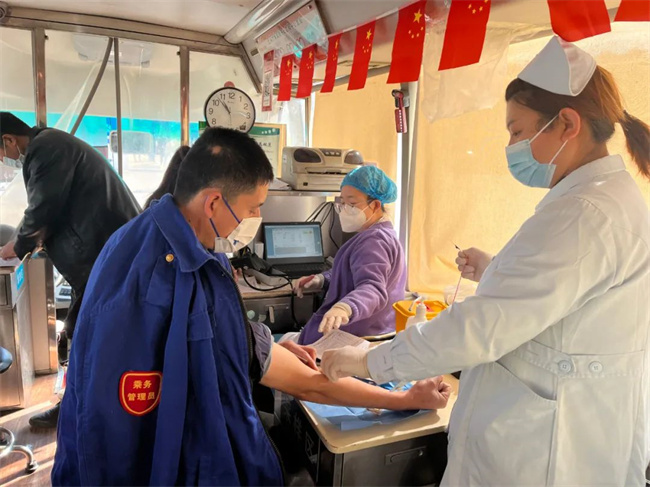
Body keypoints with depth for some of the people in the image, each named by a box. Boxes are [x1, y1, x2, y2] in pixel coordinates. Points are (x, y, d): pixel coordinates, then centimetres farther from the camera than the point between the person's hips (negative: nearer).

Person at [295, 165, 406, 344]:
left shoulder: (374, 241, -23)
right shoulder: (379, 235, 12)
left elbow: (372, 289, -39)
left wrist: (344, 308, -58)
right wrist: (323, 279, 8)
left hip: (355, 338, -11)